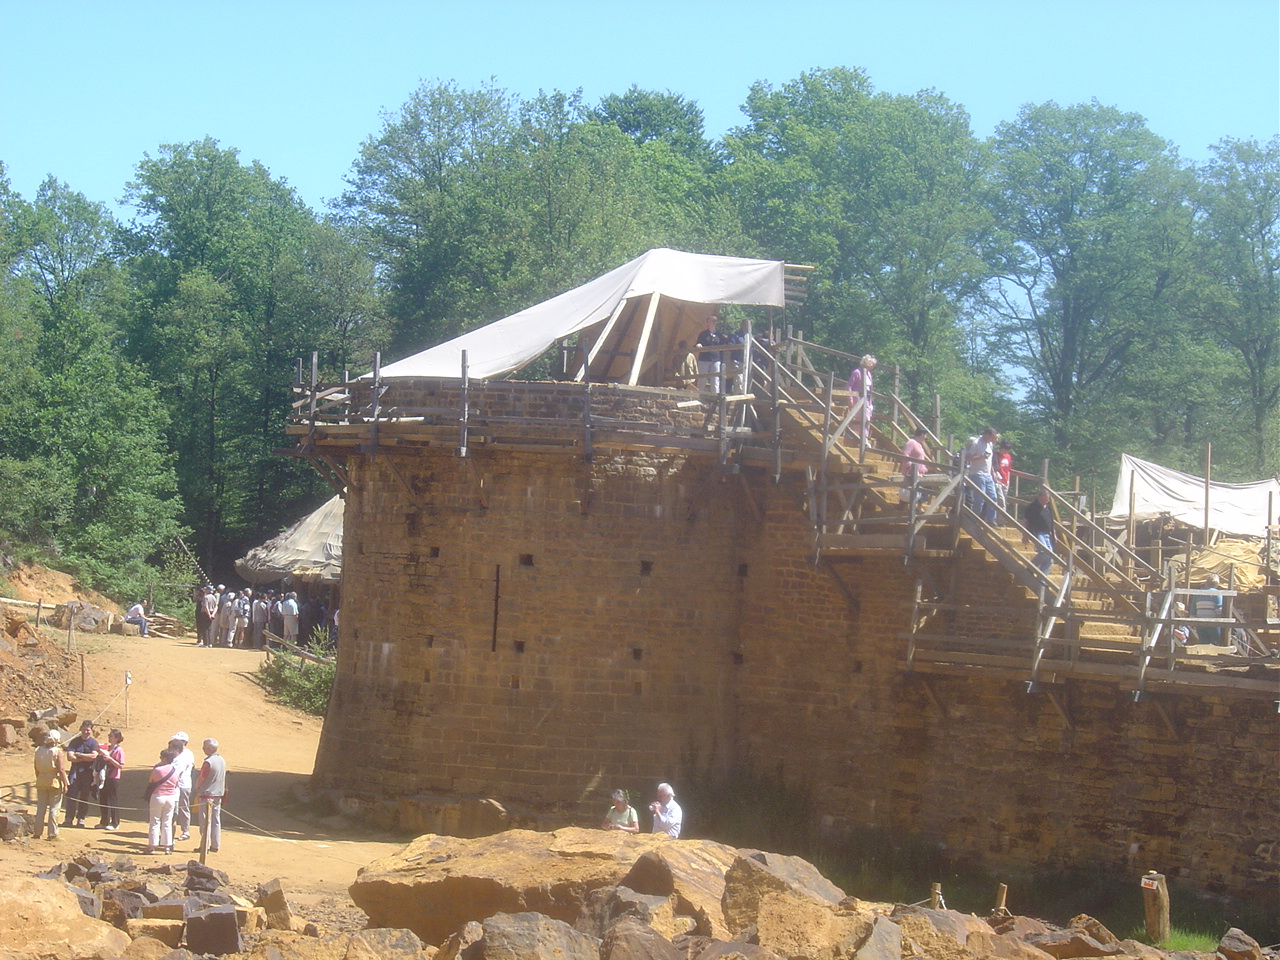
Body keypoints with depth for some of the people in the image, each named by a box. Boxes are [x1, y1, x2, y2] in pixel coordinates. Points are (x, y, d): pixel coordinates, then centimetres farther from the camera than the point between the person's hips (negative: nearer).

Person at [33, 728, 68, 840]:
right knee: (54, 808, 1)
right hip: (54, 781, -5)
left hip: (41, 782, 5)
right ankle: (52, 833, -1)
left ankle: (37, 832, 13)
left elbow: (36, 768, 10)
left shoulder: (38, 751, 3)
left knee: (41, 808, 11)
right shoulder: (57, 752, -12)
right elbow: (61, 769, -14)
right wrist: (65, 784, -9)